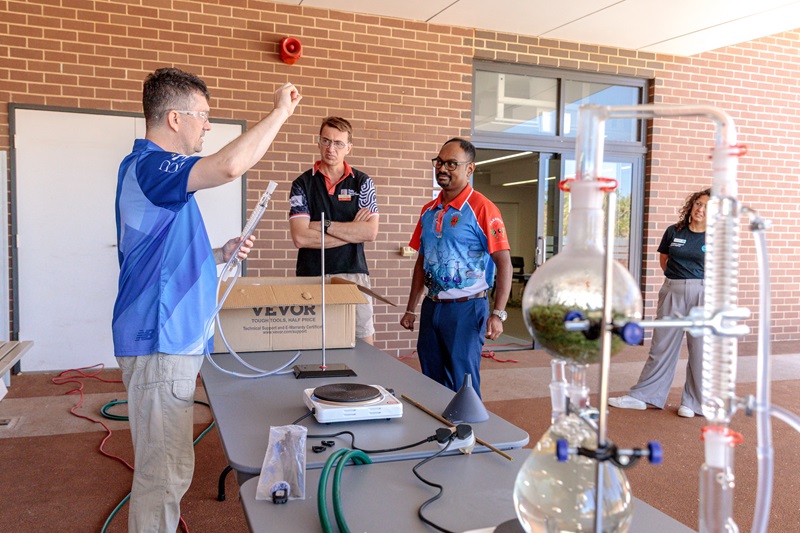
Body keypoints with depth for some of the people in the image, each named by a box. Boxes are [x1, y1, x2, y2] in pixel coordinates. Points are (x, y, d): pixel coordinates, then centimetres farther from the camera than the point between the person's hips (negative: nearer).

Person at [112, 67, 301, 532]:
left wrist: (221, 255, 12)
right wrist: (281, 112, -20)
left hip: (176, 340, 10)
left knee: (166, 467, 18)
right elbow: (230, 166, -33)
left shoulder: (155, 169, 18)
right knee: (164, 472, -3)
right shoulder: (148, 166, -14)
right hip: (161, 342, -10)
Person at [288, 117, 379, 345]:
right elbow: (300, 237, -9)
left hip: (354, 274, 1)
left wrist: (323, 225, -9)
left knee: (363, 343, 2)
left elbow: (370, 232, -6)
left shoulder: (362, 182, 6)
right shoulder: (302, 184, 4)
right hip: (311, 276, 0)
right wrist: (352, 230, -6)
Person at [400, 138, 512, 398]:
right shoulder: (429, 211, 11)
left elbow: (504, 263, -13)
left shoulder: (482, 208, -10)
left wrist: (498, 314, -20)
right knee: (431, 384, 14)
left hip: (466, 309, -6)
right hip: (432, 307, 7)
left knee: (462, 388, 0)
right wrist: (411, 309, 16)